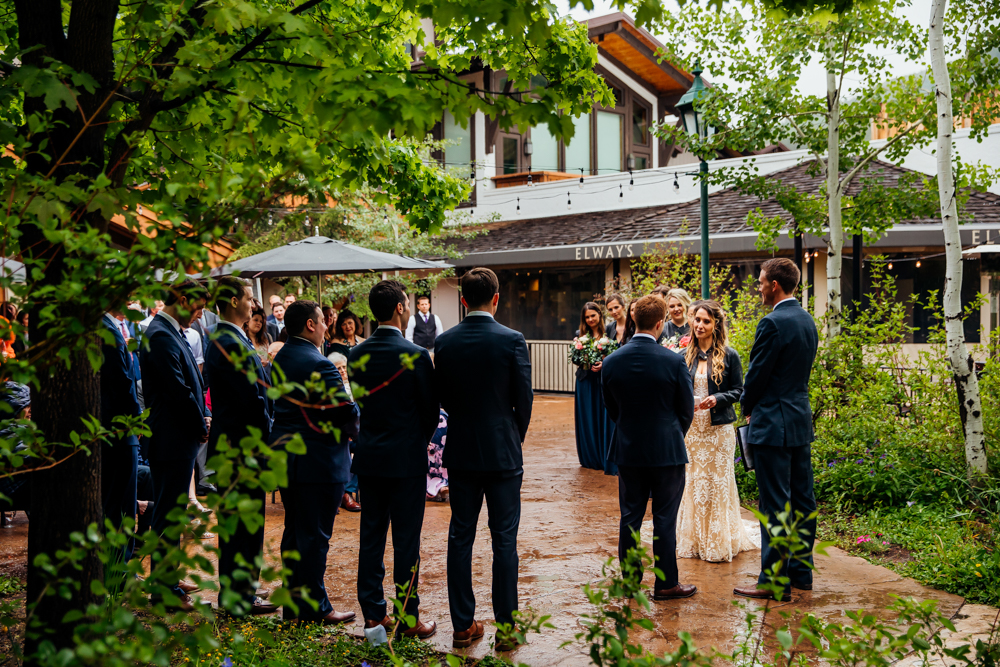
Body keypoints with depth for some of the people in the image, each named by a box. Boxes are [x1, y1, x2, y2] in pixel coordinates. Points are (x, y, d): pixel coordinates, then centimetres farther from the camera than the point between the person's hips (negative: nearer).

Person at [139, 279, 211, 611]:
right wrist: (201, 427, -10)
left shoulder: (170, 333, 15)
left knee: (168, 513, 16)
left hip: (179, 437, 10)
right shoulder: (162, 336, -18)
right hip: (173, 440, -10)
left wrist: (202, 418, 6)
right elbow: (178, 391, -21)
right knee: (168, 513, -4)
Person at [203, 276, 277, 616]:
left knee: (234, 521, 16)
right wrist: (267, 433, -10)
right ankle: (241, 598, 5)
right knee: (248, 522, -3)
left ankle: (232, 593, 25)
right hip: (243, 444, -11)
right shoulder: (234, 345, -20)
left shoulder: (219, 340, 14)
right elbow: (251, 399, -22)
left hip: (229, 443, 11)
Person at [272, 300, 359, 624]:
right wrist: (352, 428, 0)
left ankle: (294, 603, 24)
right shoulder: (319, 365, -20)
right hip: (319, 460, -9)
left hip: (285, 456, 9)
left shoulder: (281, 358, 8)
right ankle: (314, 608, 6)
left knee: (294, 531, 16)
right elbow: (346, 412, -21)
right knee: (315, 535, -1)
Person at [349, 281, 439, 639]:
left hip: (368, 457, 5)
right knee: (406, 540, 1)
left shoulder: (358, 354, 1)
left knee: (371, 535, 13)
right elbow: (431, 408, -6)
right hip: (406, 459, -5)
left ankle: (373, 612, 20)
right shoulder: (415, 355, -14)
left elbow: (358, 401, 8)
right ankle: (408, 619, 8)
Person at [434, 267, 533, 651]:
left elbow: (441, 396, 5)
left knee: (460, 538, 10)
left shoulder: (444, 342, -2)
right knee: (504, 540, 4)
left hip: (460, 451, 3)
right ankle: (506, 626, 10)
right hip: (503, 453, -3)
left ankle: (463, 625, 15)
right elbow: (524, 398, -6)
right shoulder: (512, 341, -11)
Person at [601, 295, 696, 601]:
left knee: (630, 518, 12)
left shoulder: (611, 362, -6)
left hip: (628, 450, 3)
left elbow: (611, 409, 5)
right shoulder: (673, 361, -15)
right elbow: (687, 410, -4)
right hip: (667, 451, -3)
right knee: (665, 519, 5)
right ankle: (666, 584, 12)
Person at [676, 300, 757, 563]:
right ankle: (695, 541, 16)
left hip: (719, 429, -3)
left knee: (718, 482, -1)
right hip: (692, 429, 3)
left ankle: (719, 542, 11)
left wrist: (717, 399, -17)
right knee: (693, 483, 6)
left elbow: (738, 391, 0)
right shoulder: (686, 356, 8)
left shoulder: (728, 356, -3)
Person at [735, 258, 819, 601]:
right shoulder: (807, 320, 11)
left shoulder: (773, 323, -17)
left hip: (773, 425, -9)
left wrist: (747, 407, 5)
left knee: (775, 505, -5)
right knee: (802, 499, 14)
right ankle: (802, 571, 23)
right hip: (802, 421, 9)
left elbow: (757, 374, -14)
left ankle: (774, 582, 0)